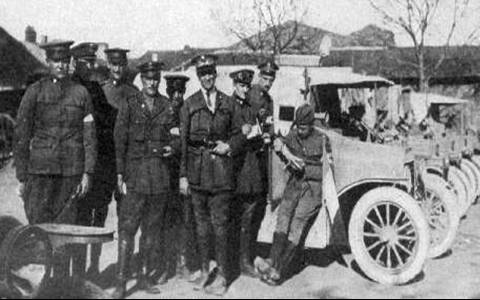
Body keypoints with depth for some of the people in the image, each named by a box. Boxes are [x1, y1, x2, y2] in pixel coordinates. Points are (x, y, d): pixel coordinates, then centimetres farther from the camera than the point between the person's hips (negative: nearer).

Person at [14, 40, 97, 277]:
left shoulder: (81, 93, 6)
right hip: (40, 168, -1)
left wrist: (87, 173, -3)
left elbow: (89, 136, 5)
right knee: (37, 223, -3)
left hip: (71, 170, 1)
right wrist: (22, 177, -1)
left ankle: (61, 280, 17)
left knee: (65, 226, 6)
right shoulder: (34, 92, 3)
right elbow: (21, 136, 3)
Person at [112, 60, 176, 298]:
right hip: (136, 171, -3)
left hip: (160, 173, 3)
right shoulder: (129, 105, 0)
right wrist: (120, 174, -6)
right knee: (127, 227, -7)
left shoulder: (167, 106, 9)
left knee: (151, 228, 10)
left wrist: (172, 147, -3)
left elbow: (174, 134, 20)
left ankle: (144, 276, 21)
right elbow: (120, 140, -1)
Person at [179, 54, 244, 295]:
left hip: (221, 169, 0)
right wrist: (183, 175, 0)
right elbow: (183, 141, 4)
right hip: (197, 171, 1)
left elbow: (237, 135, 15)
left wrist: (229, 147, -8)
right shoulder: (189, 104, 6)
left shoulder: (228, 104, 8)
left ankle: (222, 275, 7)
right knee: (201, 223, 8)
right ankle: (205, 270, 21)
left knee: (220, 223, -2)